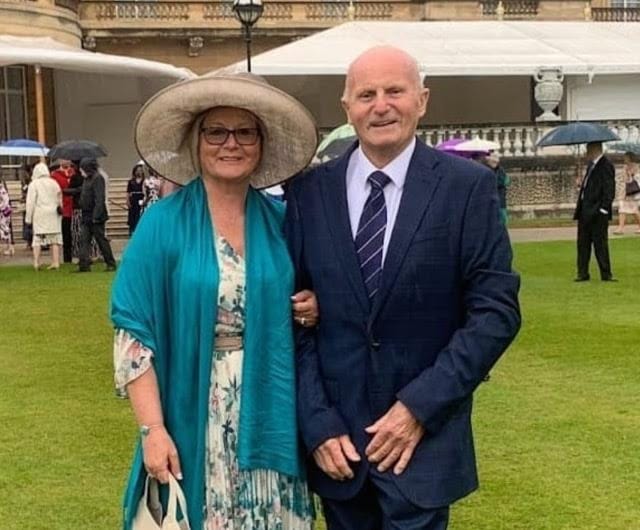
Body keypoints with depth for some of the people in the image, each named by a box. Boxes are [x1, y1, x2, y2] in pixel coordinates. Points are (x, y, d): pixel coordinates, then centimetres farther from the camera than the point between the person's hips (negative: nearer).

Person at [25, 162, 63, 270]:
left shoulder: (34, 184, -4)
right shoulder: (54, 183, 7)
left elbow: (30, 202, -5)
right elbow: (59, 199, 9)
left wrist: (28, 218, -1)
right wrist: (59, 210, 17)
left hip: (40, 214, -3)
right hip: (53, 214, 3)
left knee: (37, 238, 3)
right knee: (54, 238, 6)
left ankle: (36, 262, -4)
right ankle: (56, 262, 4)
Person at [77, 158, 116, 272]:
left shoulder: (97, 179, -14)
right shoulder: (87, 179, 15)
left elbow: (99, 199, -20)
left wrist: (96, 216, -23)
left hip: (95, 217, -9)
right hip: (87, 217, 9)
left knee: (101, 240, -1)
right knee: (84, 240, 3)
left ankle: (111, 264, 9)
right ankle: (84, 265, 2)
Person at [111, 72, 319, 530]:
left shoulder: (281, 220, 3)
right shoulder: (163, 223, -7)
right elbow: (133, 333, -8)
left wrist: (314, 310, -7)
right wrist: (154, 429, -13)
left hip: (270, 416, 3)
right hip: (192, 417, -3)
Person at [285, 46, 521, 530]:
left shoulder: (468, 186, -6)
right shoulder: (310, 191, 1)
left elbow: (496, 310, -8)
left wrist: (421, 405, -13)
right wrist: (316, 422, -6)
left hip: (424, 436, -2)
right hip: (334, 435, 2)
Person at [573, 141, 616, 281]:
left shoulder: (606, 166, -12)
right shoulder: (591, 165, 16)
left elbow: (609, 190, -16)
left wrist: (603, 209, -19)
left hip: (597, 213, -9)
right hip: (585, 212, 9)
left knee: (600, 244, -3)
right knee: (583, 243, 10)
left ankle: (606, 274, 5)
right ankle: (583, 273, 16)